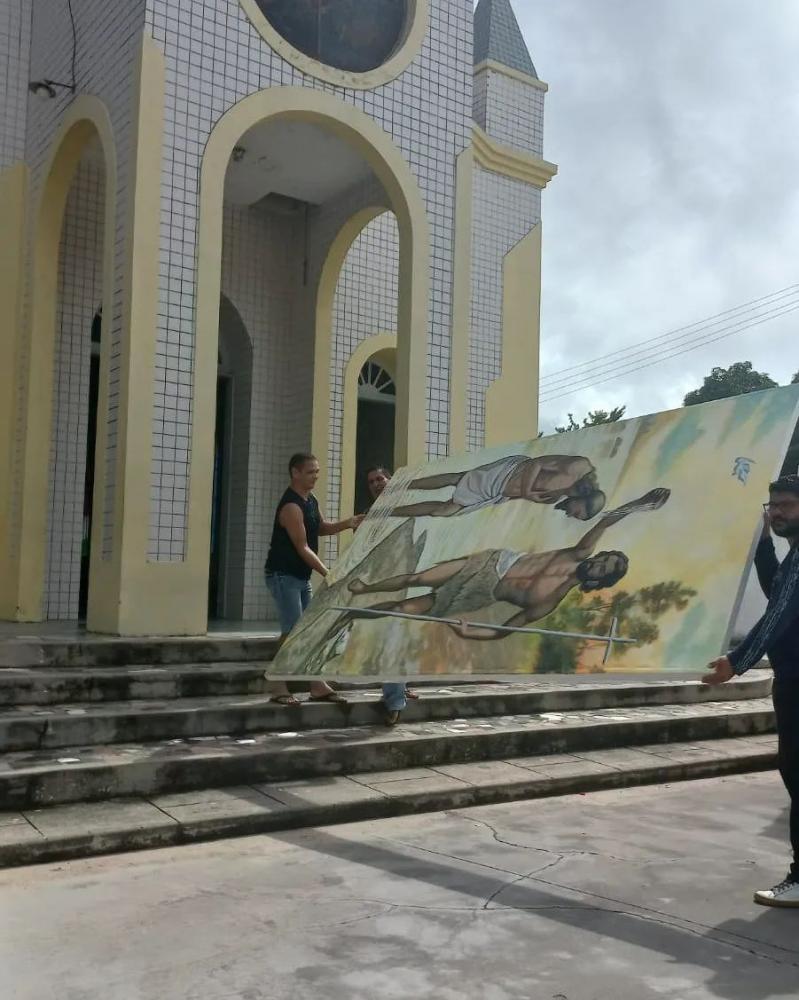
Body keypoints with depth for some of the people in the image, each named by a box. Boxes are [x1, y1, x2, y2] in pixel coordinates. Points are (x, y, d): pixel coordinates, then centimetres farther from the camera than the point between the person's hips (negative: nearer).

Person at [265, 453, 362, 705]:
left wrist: (346, 524, 4)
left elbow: (321, 528, 23)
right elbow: (302, 548, -22)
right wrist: (327, 574, -22)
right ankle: (279, 688, -2)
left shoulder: (310, 500, 8)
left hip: (302, 576, 10)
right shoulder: (291, 506, -20)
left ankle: (318, 686, 13)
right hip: (283, 575, -10)